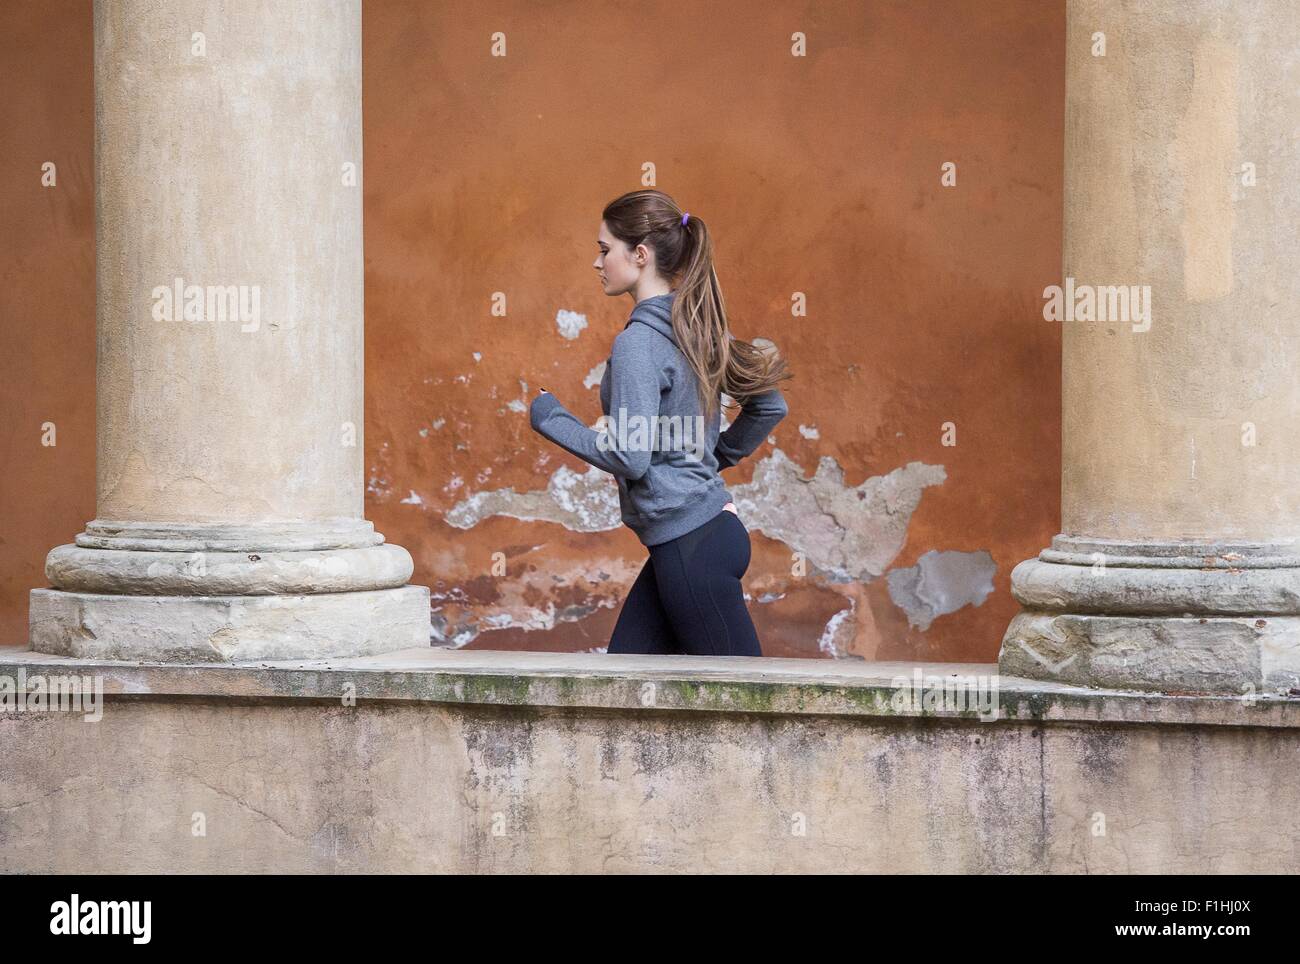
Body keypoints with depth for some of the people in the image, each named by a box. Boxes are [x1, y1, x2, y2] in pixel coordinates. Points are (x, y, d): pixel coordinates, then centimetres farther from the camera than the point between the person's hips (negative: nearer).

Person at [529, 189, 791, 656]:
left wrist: (550, 417, -8)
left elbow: (628, 458, -21)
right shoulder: (696, 325, 11)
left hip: (691, 546, -10)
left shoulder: (639, 341, -16)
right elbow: (769, 406, 16)